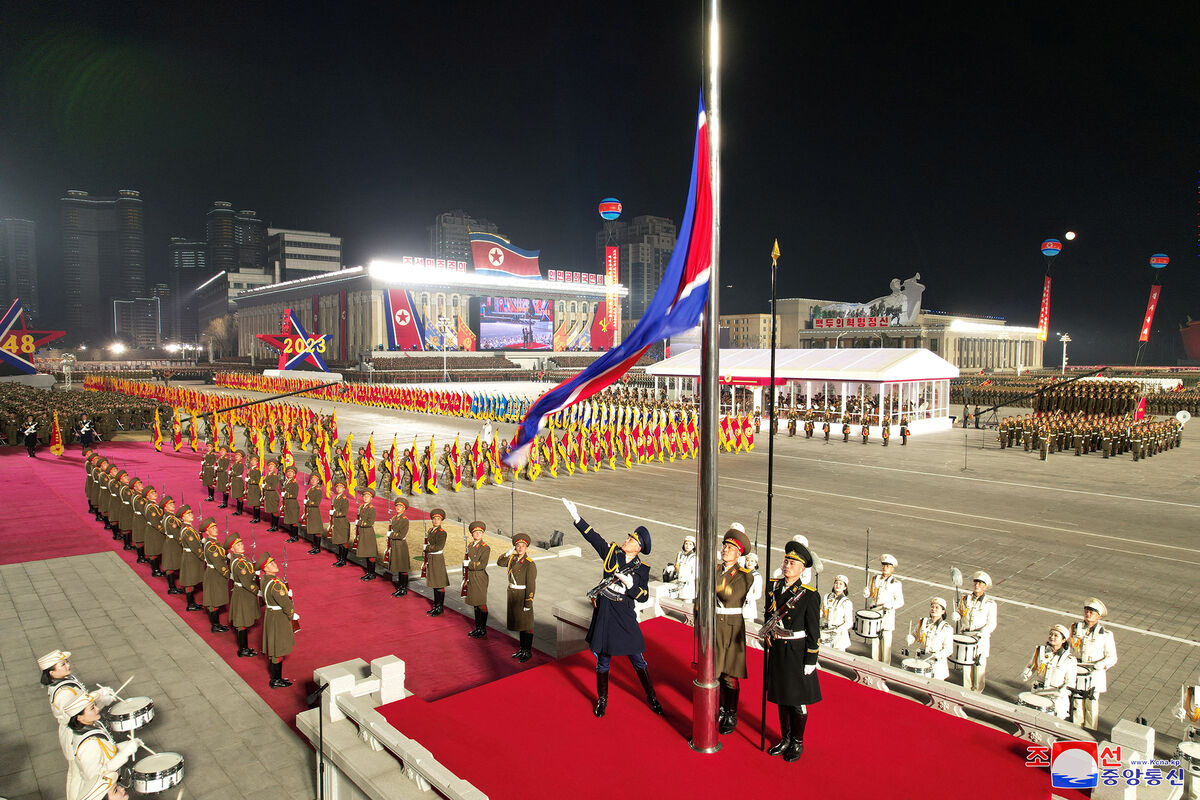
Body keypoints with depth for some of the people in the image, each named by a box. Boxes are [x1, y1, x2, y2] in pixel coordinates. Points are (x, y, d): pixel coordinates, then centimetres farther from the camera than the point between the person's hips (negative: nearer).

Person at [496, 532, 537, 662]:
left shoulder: (530, 564, -17)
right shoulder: (512, 559, 3)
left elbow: (531, 585, -18)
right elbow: (499, 562, 16)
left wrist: (528, 604, -19)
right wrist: (509, 552, 0)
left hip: (523, 596, -7)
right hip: (512, 595, 7)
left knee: (526, 625, 4)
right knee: (519, 623, 17)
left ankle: (528, 652, 16)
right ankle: (522, 649, 29)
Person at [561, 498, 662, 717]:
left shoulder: (641, 568, -6)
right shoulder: (612, 553, -2)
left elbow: (644, 596, -5)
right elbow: (593, 537, -4)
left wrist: (630, 584, -22)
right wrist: (576, 517, -10)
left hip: (625, 616, -2)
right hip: (604, 612, 2)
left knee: (637, 658, 6)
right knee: (603, 659, 11)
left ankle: (651, 697, 26)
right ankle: (602, 699, 30)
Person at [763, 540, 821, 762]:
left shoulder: (809, 596, -16)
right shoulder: (774, 587, -2)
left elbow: (814, 632, -12)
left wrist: (811, 662, -12)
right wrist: (768, 636, 10)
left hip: (798, 653, -5)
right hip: (777, 650, 5)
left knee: (798, 701, 9)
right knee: (782, 697, 17)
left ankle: (798, 742, 28)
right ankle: (785, 738, 34)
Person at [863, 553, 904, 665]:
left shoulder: (896, 583, -4)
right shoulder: (874, 579, 9)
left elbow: (900, 602, -5)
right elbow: (869, 595, 16)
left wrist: (891, 605, -23)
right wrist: (866, 592, -7)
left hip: (887, 615, -4)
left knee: (886, 641, 0)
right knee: (874, 640, 10)